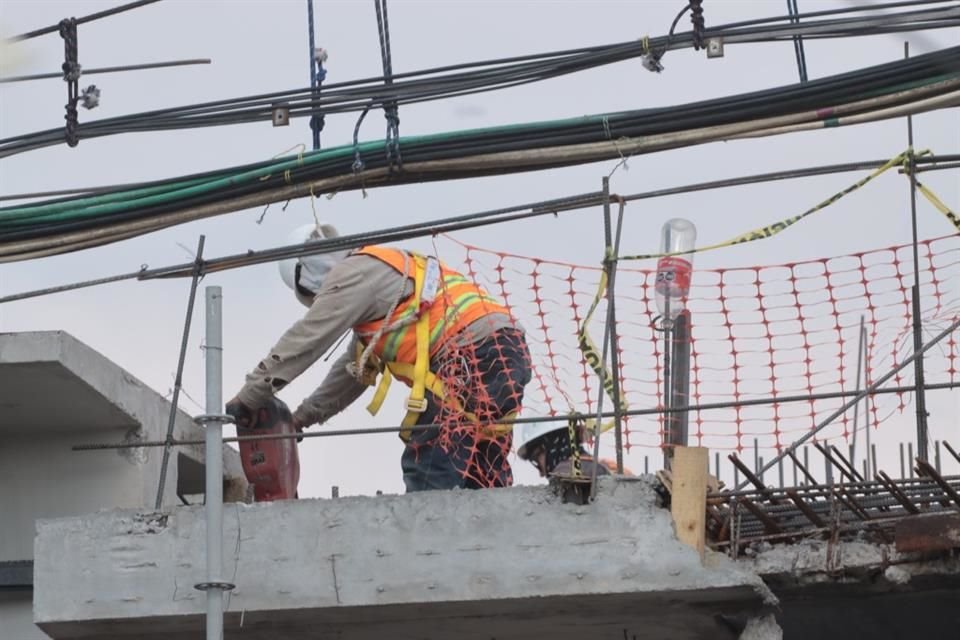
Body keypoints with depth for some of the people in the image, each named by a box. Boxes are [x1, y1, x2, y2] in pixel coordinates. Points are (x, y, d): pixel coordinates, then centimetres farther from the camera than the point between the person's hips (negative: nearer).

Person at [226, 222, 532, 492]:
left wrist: (247, 399, 1)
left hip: (474, 357, -10)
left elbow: (305, 340, -3)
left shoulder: (353, 273, 0)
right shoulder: (376, 275, 30)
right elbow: (353, 369, 34)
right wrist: (301, 417, 34)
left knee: (427, 472, -11)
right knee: (482, 480, 11)